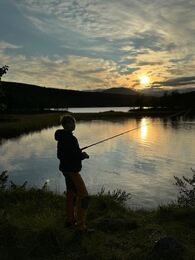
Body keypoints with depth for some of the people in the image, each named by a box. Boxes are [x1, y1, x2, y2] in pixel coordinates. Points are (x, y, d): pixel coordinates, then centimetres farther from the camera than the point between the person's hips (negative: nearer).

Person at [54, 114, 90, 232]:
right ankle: (81, 225, -2)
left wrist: (80, 153, 9)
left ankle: (70, 219, 32)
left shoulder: (62, 137, 8)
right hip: (72, 170, -10)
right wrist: (84, 155, -5)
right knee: (83, 196, -5)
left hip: (66, 169, 10)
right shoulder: (70, 138, -23)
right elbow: (76, 156, -26)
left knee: (71, 194, 20)